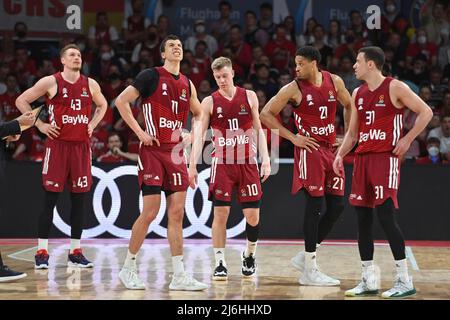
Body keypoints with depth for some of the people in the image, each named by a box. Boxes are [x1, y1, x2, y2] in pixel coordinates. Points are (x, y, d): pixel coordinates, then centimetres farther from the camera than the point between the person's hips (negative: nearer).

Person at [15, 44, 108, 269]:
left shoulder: (90, 84, 9)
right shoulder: (50, 82, -3)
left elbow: (102, 105, 27)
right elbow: (21, 101, 0)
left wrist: (93, 124, 11)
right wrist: (40, 124, -6)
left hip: (81, 145, 4)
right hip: (57, 144, -4)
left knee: (79, 198, 5)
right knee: (50, 198, -4)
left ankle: (75, 252, 13)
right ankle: (42, 252, 1)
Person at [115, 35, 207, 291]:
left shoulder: (187, 83, 13)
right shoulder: (151, 76, -5)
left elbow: (199, 114, 25)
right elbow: (121, 101, -8)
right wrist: (140, 132, -12)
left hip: (176, 153, 6)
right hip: (153, 151, -6)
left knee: (177, 213, 2)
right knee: (150, 212, -7)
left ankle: (179, 276, 3)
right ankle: (128, 268, 8)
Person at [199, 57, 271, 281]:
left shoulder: (249, 96, 5)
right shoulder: (209, 102, 1)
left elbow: (259, 130, 9)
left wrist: (265, 159, 0)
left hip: (248, 162, 1)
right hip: (222, 163, -1)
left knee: (253, 215, 0)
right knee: (220, 213, -6)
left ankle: (249, 255, 24)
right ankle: (220, 263, 1)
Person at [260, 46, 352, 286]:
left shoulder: (334, 82, 4)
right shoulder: (294, 88, -9)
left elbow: (348, 106, 20)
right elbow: (266, 114, -8)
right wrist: (292, 137, -12)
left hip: (331, 149, 6)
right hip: (309, 150, -6)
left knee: (337, 206, 4)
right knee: (315, 205, -8)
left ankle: (305, 257, 17)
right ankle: (310, 270, -2)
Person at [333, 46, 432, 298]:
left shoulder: (395, 87, -6)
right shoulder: (358, 94, 15)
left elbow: (426, 112, -6)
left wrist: (407, 140, -10)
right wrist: (340, 155, 7)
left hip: (386, 157, -7)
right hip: (363, 157, 7)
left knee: (386, 216, -14)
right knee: (363, 219, 5)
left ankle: (405, 281, -7)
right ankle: (369, 281, 12)